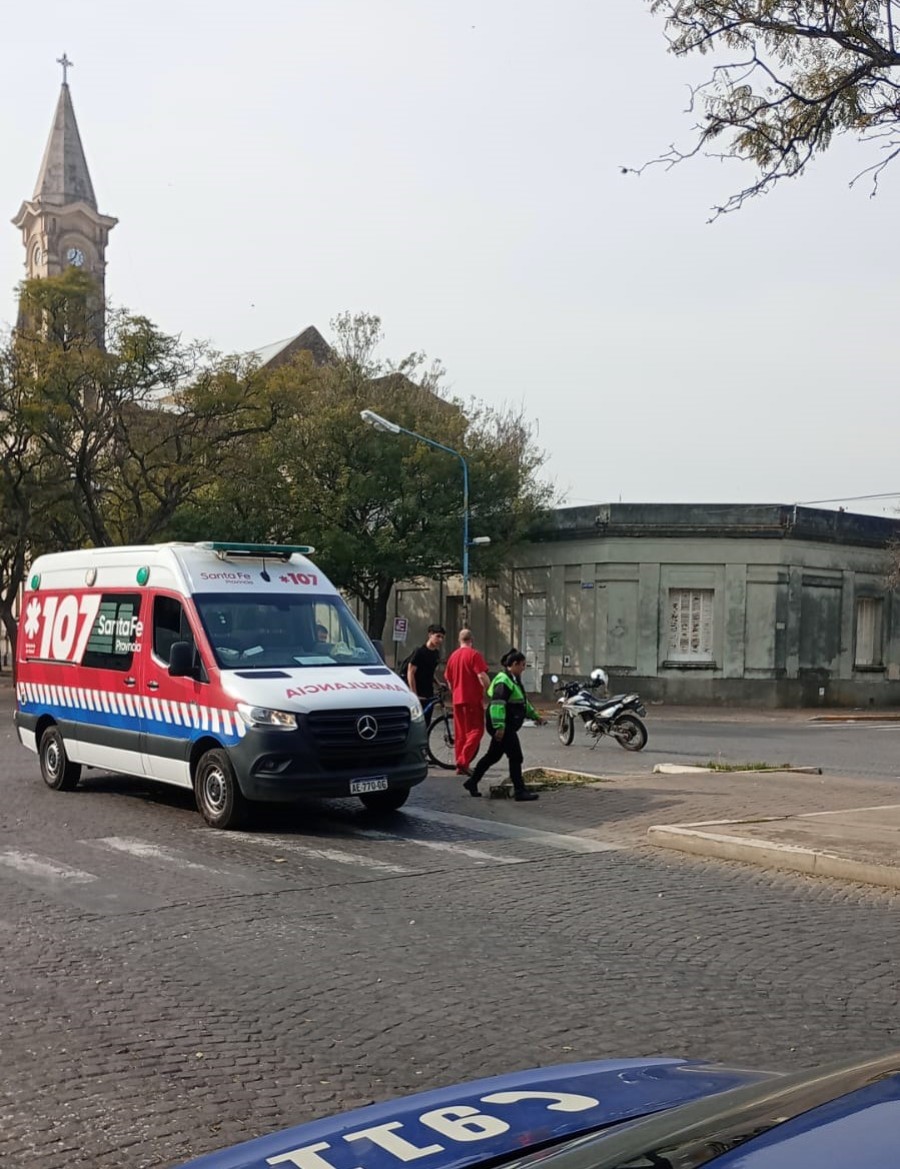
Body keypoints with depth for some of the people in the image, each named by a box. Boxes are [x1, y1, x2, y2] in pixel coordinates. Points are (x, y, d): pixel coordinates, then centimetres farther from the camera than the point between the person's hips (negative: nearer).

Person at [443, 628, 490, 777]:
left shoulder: (453, 655, 12)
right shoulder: (474, 654, -9)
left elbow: (448, 679, 18)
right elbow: (482, 676, -17)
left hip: (457, 699, 7)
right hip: (473, 699, -7)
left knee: (460, 732, 11)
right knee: (476, 730, -4)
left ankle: (460, 765, 11)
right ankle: (463, 761, -16)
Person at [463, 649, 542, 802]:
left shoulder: (513, 680, 17)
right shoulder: (503, 681, -17)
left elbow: (523, 702, 30)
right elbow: (497, 704, -25)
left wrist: (534, 715, 34)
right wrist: (499, 726, -30)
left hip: (508, 726, 11)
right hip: (503, 727, -11)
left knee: (493, 756, 16)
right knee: (515, 757, -6)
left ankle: (472, 782, 24)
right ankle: (519, 791, -1)